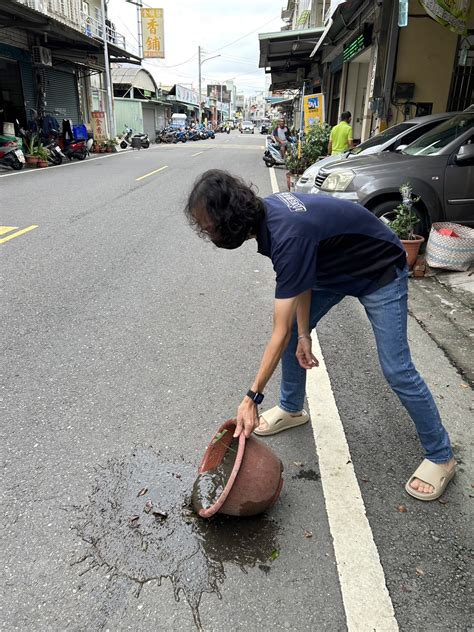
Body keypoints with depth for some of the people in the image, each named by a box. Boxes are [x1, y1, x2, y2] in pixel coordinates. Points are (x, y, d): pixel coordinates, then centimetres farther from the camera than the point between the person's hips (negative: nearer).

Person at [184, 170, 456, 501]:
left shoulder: (288, 236, -39)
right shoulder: (264, 211, -14)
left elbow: (280, 332, -35)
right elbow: (300, 275, -3)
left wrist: (252, 397, -28)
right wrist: (304, 334, -4)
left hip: (380, 272, -8)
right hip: (334, 265, 9)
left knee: (396, 369, -8)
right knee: (294, 333, 9)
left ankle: (441, 456, 12)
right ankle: (292, 410, 30)